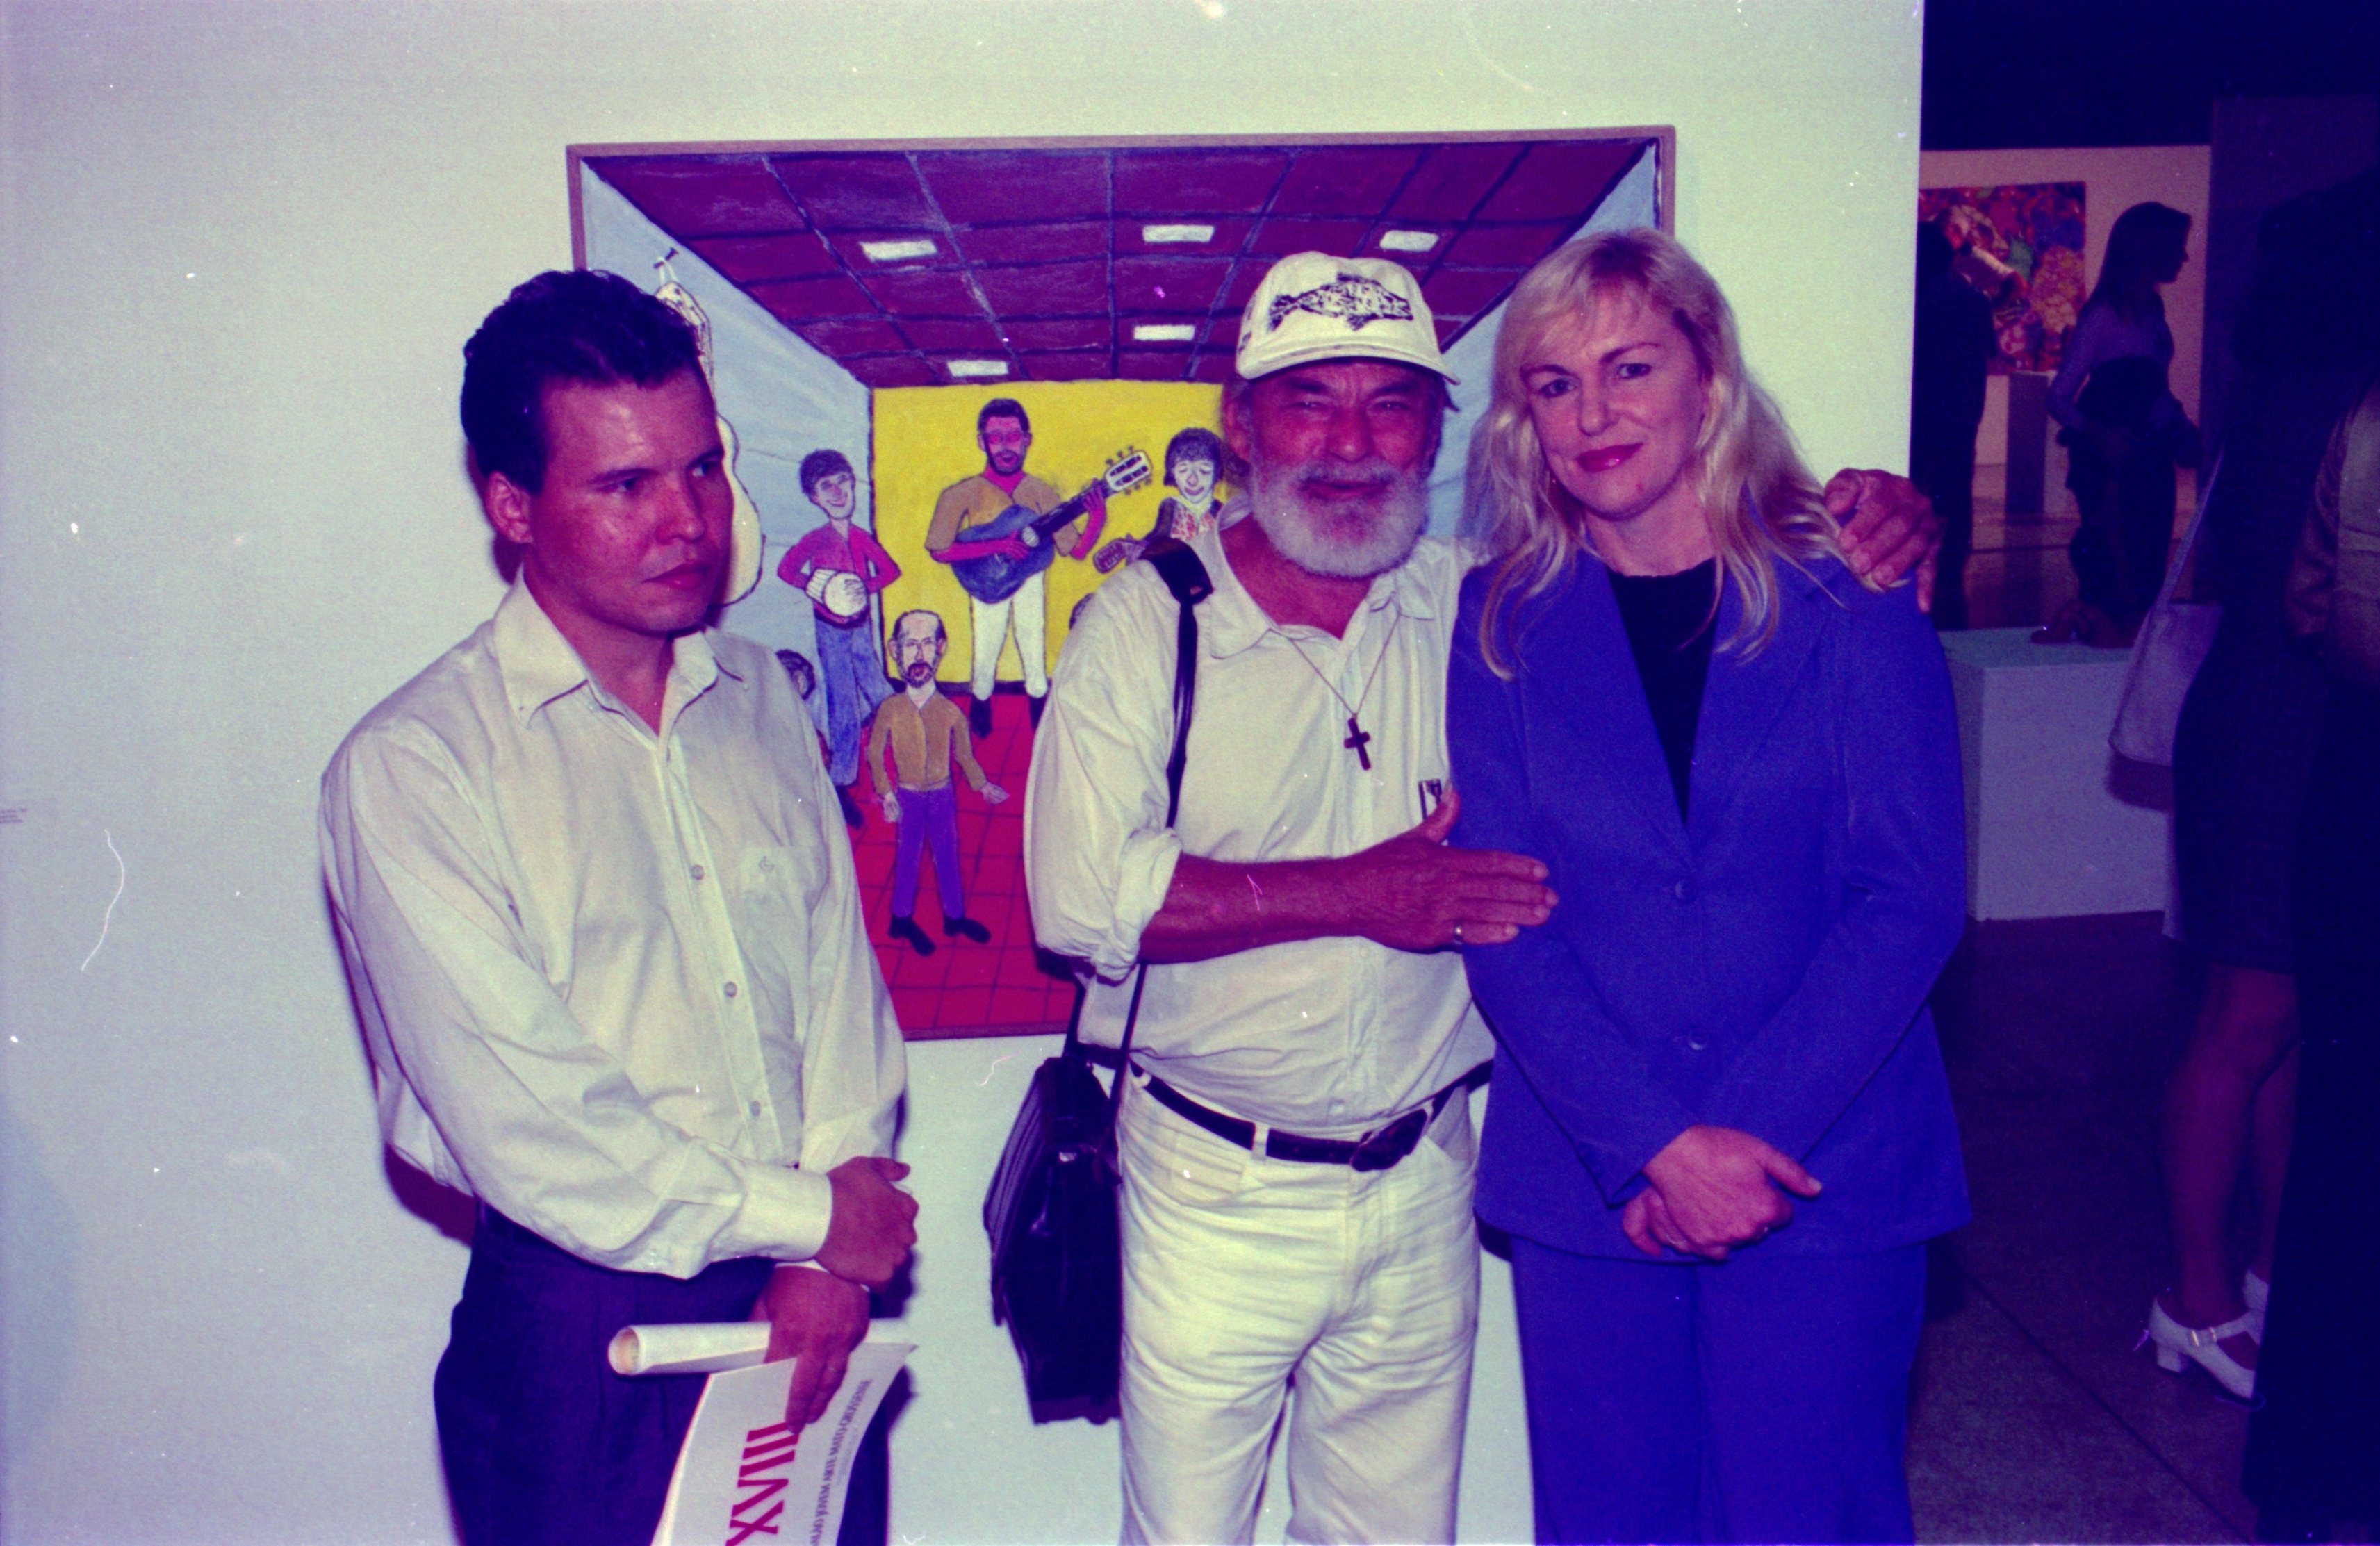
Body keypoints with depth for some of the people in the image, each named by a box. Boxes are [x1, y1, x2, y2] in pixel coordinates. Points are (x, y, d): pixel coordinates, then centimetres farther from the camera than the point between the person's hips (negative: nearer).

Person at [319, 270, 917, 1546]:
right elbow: (526, 1127, -17)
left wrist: (830, 1263, -7)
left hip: (808, 1297, 5)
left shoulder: (762, 699, 4)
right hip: (587, 1325, -4)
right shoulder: (411, 767, -13)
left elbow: (839, 968, 3)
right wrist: (812, 1218, -9)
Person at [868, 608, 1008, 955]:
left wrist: (983, 786, -4)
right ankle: (902, 918, 28)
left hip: (943, 794, 1)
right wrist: (887, 793, -11)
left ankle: (955, 917, 30)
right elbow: (875, 754, -5)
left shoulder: (949, 711, -10)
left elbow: (964, 755, 2)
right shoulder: (889, 709, -13)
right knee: (909, 857, 10)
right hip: (908, 795, -1)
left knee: (947, 855, 14)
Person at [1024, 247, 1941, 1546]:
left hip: (1422, 1192, 3)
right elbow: (1082, 897, -16)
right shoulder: (1145, 625, -7)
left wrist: (1855, 521, -6)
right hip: (1215, 1193, -2)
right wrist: (1358, 892, -20)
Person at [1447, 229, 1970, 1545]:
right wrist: (1659, 1142, -14)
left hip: (1826, 1177, -1)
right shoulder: (1503, 622, 2)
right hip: (1583, 1187, 1)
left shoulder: (1846, 600, -2)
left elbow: (1911, 897, -6)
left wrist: (1750, 1136, -14)